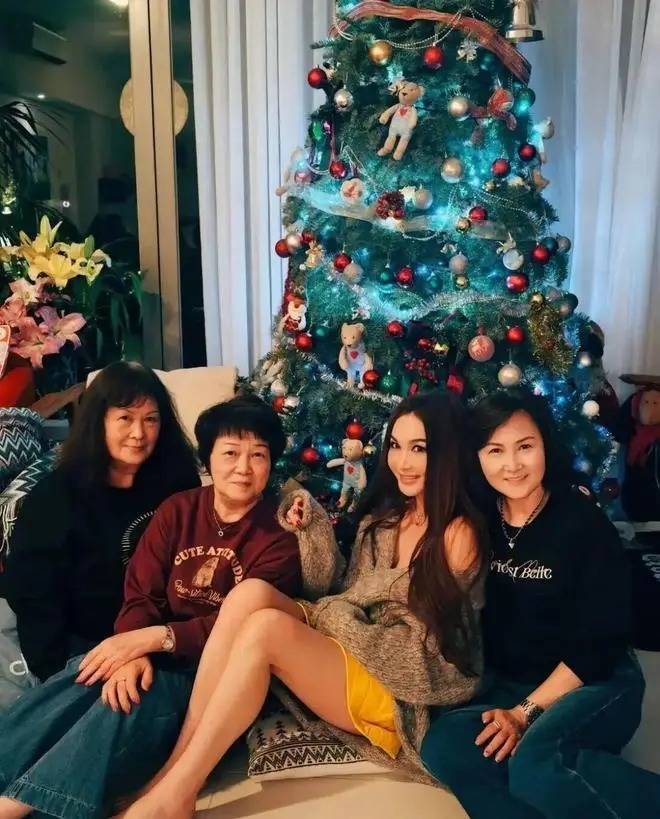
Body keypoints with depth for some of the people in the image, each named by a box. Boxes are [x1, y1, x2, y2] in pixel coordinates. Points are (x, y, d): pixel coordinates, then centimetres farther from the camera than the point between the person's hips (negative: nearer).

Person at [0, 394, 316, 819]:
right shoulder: (177, 510, 6)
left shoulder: (281, 533, -7)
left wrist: (153, 639, -26)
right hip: (156, 652, 4)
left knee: (131, 703, -31)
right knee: (80, 680, -26)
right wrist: (133, 652, -22)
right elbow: (141, 596, 0)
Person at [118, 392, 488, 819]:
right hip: (348, 653, 6)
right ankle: (177, 762, -19)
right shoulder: (382, 517, 11)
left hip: (403, 690, -6)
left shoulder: (459, 532, -9)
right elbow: (343, 595, 10)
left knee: (266, 627, -28)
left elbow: (421, 635, -9)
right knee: (251, 592, -20)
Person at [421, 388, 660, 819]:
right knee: (443, 746, -23)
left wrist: (527, 711, -15)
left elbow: (601, 640, -13)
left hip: (595, 682, -4)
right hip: (508, 683, 4)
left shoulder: (583, 521, -13)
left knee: (535, 764, -32)